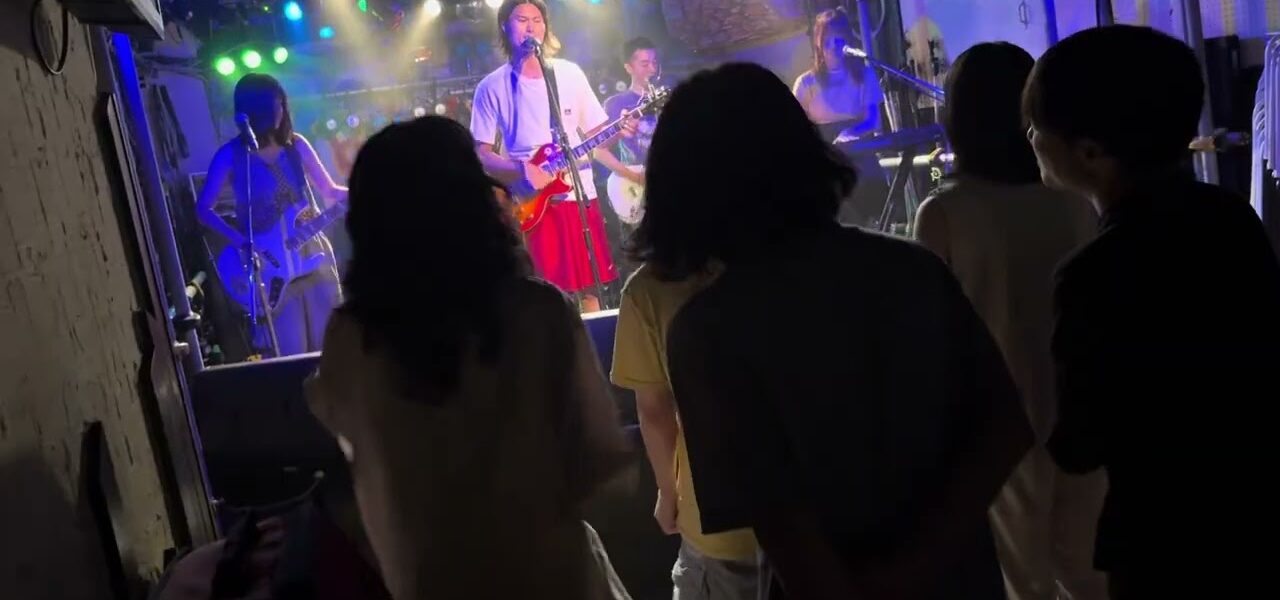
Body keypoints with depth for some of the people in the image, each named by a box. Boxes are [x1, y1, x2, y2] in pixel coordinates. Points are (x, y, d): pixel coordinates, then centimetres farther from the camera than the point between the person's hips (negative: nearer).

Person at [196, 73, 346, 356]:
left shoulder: (295, 144, 4)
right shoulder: (231, 155, -6)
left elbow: (330, 191, 9)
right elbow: (203, 210, -3)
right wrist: (242, 243, -16)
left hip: (312, 251, 3)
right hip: (268, 261, -3)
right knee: (291, 354, 0)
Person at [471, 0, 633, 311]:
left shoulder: (570, 73, 8)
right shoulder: (492, 87, 1)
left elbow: (594, 134, 12)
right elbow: (482, 154, 0)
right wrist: (522, 169, -18)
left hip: (581, 197, 2)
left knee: (589, 288, 7)